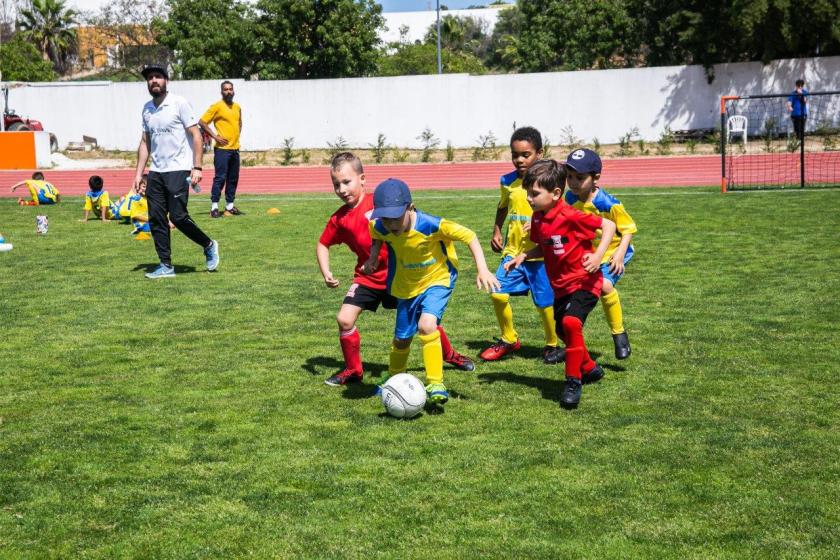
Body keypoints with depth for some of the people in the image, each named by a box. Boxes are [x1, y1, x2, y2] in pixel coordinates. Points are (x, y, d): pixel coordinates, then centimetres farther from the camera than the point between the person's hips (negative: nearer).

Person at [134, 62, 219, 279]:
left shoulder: (179, 103, -6)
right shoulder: (147, 108, 12)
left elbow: (196, 135, -7)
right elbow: (145, 142, 18)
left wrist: (197, 167, -15)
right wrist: (138, 173, 12)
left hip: (178, 170, -6)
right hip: (156, 172, 6)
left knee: (178, 216, -12)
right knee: (156, 218, 1)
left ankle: (208, 246, 12)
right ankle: (166, 266, 9)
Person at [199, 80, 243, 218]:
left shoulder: (237, 107, 14)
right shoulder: (217, 106, -6)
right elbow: (202, 122, -7)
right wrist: (215, 136, -11)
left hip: (235, 148, 7)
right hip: (222, 149, -7)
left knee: (233, 179, 9)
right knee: (220, 177, -9)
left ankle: (230, 206, 17)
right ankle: (214, 208, -6)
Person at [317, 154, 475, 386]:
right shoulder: (339, 219, -4)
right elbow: (323, 245, 10)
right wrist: (326, 274, -3)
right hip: (368, 278, 3)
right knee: (344, 319, -11)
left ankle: (450, 355, 31)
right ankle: (353, 369, 10)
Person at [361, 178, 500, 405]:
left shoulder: (431, 225, -33)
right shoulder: (380, 227, -20)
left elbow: (469, 236, -25)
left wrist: (482, 270, -30)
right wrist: (373, 258, -5)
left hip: (438, 279, -4)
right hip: (406, 286, 4)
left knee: (426, 324, -30)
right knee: (402, 339, 16)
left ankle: (435, 383, -17)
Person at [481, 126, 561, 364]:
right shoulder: (508, 182, 5)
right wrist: (497, 232, 14)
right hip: (513, 251, 4)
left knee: (544, 302, 2)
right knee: (498, 293, -3)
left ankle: (552, 346, 24)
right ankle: (509, 340, 18)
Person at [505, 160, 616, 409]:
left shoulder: (570, 216, -21)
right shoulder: (537, 218, 2)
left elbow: (608, 225, -16)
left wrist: (598, 255, -26)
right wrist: (522, 256, -1)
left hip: (583, 281, -9)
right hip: (560, 285, 9)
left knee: (571, 323, -28)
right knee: (563, 330, 17)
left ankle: (573, 381, -16)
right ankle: (589, 368, 42)